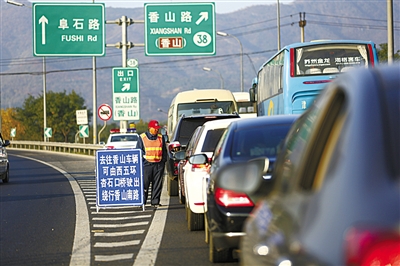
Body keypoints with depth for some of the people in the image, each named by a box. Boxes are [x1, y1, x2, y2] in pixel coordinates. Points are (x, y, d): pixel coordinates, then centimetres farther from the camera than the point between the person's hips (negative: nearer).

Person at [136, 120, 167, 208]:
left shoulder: (161, 138, 14)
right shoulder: (142, 138, 5)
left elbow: (164, 151, 19)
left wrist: (163, 161, 10)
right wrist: (142, 160, -4)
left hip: (159, 164, 3)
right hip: (147, 164, -3)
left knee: (157, 184, 2)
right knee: (144, 183, -5)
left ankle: (155, 201, 8)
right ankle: (142, 201, 0)